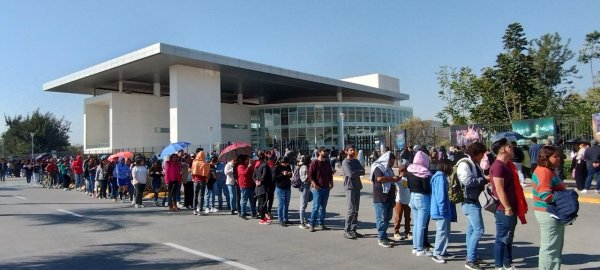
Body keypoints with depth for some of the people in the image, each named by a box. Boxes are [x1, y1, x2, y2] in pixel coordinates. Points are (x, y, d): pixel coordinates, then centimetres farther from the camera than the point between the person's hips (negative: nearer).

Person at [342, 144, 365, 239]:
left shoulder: (356, 161, 16)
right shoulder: (345, 162, -7)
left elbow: (363, 171, 4)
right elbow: (350, 174, -20)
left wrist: (355, 172, -11)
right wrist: (358, 172, -5)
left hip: (357, 187, 7)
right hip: (350, 187, -7)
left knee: (356, 210, 9)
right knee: (351, 210, -9)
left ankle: (353, 230, 15)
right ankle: (346, 231, -4)